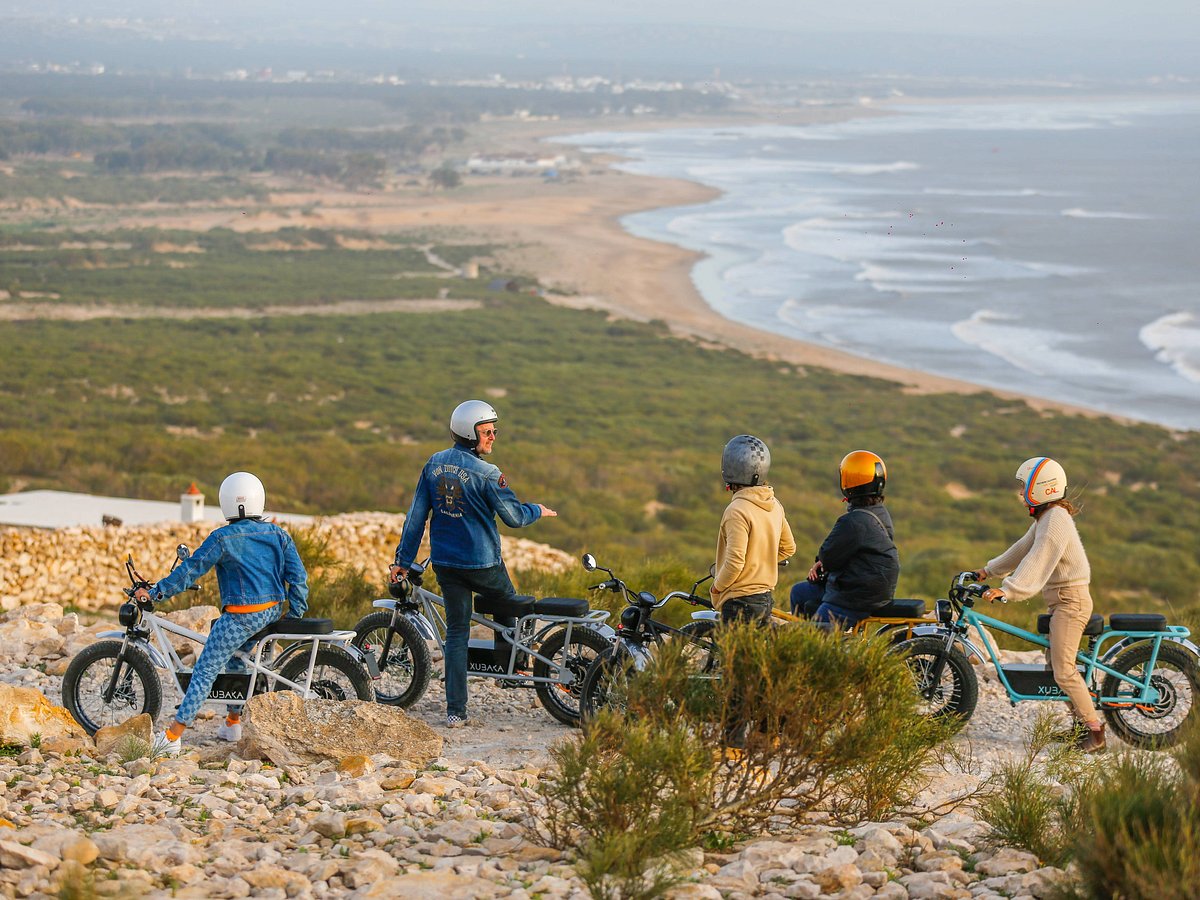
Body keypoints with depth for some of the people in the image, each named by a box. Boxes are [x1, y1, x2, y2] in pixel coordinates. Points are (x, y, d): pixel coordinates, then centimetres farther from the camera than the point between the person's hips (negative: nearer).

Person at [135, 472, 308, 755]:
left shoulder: (223, 538, -9)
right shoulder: (278, 535, 6)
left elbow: (191, 570, -9)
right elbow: (298, 576, 4)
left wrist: (155, 592, -4)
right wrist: (295, 614, 11)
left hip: (241, 614, -6)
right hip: (272, 612, 6)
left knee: (205, 670, -4)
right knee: (235, 657, 29)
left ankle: (173, 737, -8)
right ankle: (233, 722, 33)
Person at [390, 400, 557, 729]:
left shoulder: (435, 463, 2)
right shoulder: (487, 473, -16)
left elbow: (416, 514, 4)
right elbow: (513, 517, -13)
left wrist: (403, 560, 9)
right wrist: (537, 510, 8)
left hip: (445, 563, 5)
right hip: (483, 564, -5)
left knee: (456, 633, 8)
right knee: (508, 605, 24)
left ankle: (455, 710, 1)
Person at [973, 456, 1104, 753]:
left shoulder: (1056, 520, -19)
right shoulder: (1046, 518, 13)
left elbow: (1037, 562, -30)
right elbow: (1023, 550, 23)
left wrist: (1007, 590, -37)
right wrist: (988, 571, 24)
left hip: (1071, 600, -10)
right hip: (1061, 599, 10)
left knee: (1063, 671, -11)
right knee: (1058, 666, 13)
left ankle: (1095, 731, -7)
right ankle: (1082, 720, 19)